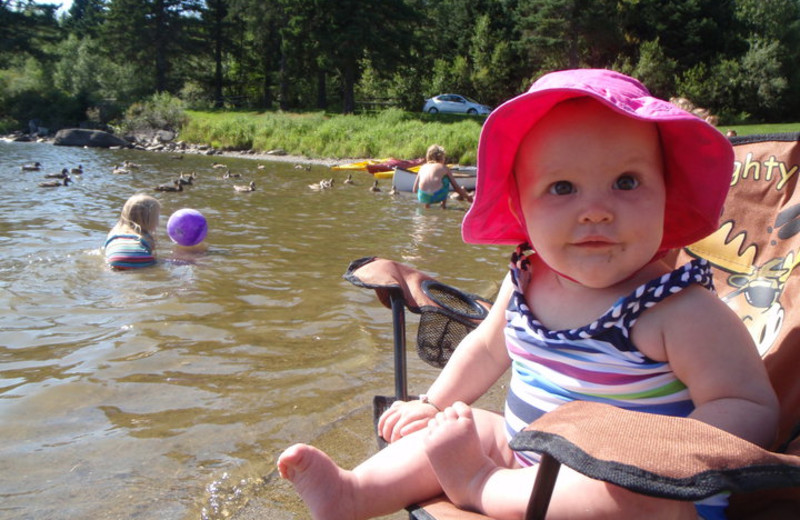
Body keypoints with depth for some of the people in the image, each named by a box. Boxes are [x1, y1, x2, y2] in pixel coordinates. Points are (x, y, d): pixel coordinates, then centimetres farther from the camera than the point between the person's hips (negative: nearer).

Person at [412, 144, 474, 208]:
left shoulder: (422, 167, 22)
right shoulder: (444, 167, 16)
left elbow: (414, 190, 23)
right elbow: (456, 187, 19)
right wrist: (468, 197, 34)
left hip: (422, 197, 2)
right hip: (437, 196, -2)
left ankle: (427, 204, 31)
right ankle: (443, 204, 29)